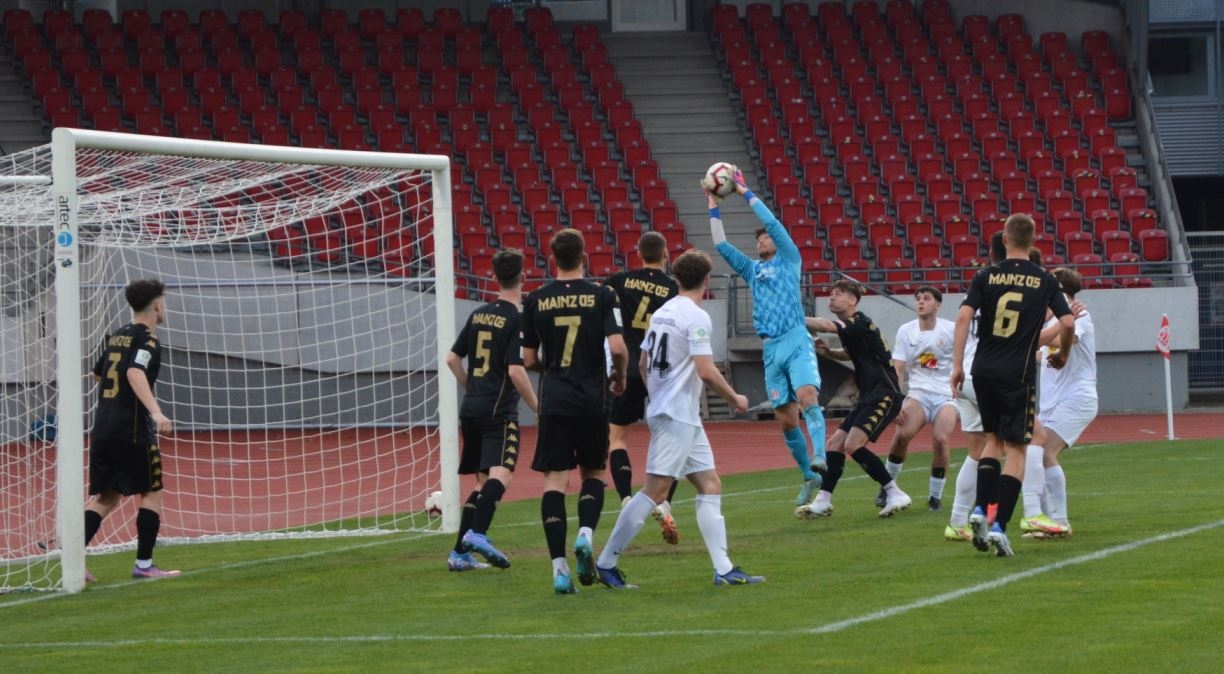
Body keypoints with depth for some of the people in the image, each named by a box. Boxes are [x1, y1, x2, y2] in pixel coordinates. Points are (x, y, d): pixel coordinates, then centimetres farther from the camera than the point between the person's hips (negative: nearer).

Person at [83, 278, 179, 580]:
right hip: (132, 430, -7)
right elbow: (135, 373, -26)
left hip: (102, 428, 7)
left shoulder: (115, 337, 15)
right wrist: (155, 411, -38)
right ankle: (144, 564, 3)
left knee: (105, 498, 10)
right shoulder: (147, 340, -8)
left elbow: (97, 374, 31)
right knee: (152, 493, 5)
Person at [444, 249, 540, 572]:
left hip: (471, 408, 7)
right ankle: (477, 533, -38)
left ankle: (460, 552, 10)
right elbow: (516, 371, -17)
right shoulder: (516, 319, -10)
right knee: (500, 473, -17)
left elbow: (452, 359, 16)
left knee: (482, 480, 14)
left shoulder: (478, 315, 11)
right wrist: (537, 407, -7)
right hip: (499, 410, -7)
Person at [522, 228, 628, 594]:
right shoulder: (602, 296, -4)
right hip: (593, 400, 0)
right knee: (593, 473, 17)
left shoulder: (536, 300, 1)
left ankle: (559, 566, -8)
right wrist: (619, 376, 9)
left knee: (554, 480, 0)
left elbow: (528, 360, 5)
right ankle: (586, 533, -9)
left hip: (553, 400, 0)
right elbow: (618, 347, -12)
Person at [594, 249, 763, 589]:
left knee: (710, 485, 9)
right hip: (678, 416, -10)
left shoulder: (662, 313, 12)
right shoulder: (696, 317, -13)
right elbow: (706, 371, -19)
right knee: (655, 490, -10)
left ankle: (723, 568, 6)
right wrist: (735, 399, -5)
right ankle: (606, 562, -9)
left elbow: (643, 364, 18)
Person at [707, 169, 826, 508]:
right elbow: (721, 245, 20)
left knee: (807, 395, -28)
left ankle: (819, 457, -43)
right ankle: (810, 477, 12)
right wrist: (713, 206, 18)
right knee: (786, 419, 3)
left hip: (796, 342, -6)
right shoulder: (752, 269, 22)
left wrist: (745, 193, 4)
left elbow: (772, 223, -1)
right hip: (770, 349, 6)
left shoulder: (789, 260, 9)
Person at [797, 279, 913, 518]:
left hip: (884, 395, -10)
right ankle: (823, 501, 8)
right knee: (835, 443, 5)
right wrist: (828, 352, 16)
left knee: (853, 445, -19)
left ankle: (895, 494, -13)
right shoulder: (849, 327, 15)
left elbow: (825, 325, -30)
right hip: (868, 397, 10)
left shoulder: (860, 324, -15)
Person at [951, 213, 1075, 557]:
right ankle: (999, 525, -10)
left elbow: (963, 316, -8)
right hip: (1018, 374, -2)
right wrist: (1062, 356, 17)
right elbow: (1068, 323, -2)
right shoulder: (1044, 281, 1)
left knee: (994, 439, 21)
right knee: (1016, 450, 2)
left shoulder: (986, 277, 2)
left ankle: (981, 509, 6)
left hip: (983, 371, 2)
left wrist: (957, 364, -5)